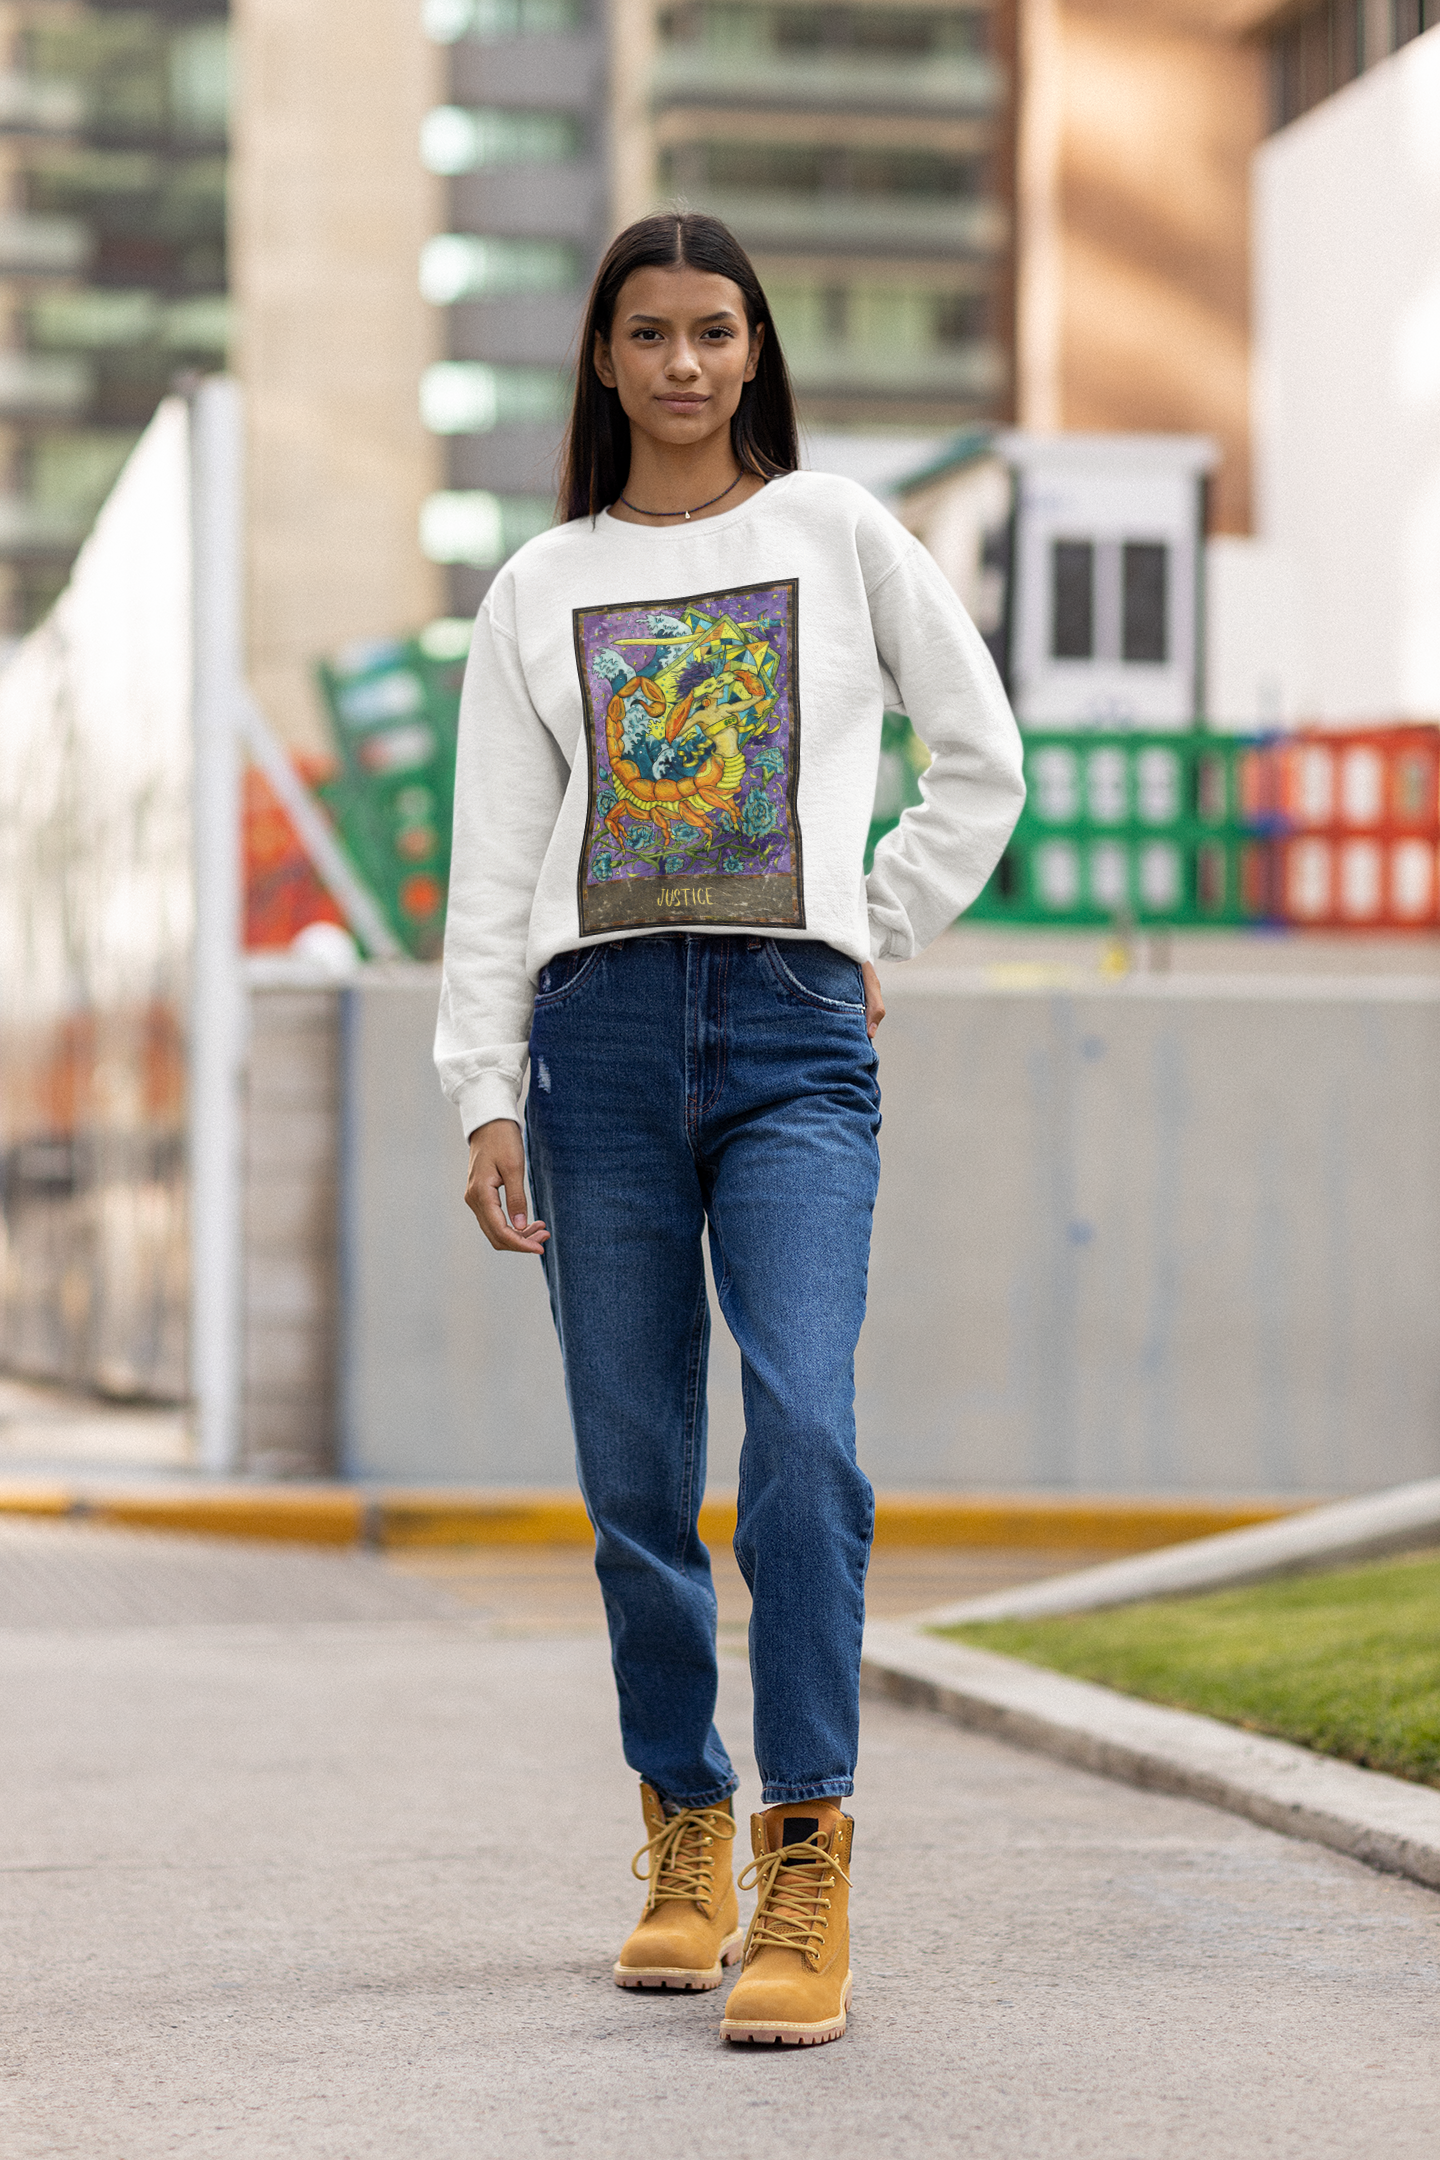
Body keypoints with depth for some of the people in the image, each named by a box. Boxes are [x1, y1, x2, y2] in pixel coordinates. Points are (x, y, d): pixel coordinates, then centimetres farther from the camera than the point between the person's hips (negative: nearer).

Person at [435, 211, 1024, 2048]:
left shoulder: (839, 533, 10)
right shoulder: (541, 589, 13)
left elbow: (980, 759, 17)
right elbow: (494, 862, 9)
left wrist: (876, 942, 9)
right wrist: (485, 1098, 1)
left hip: (794, 1032, -2)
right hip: (601, 1028, 2)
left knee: (803, 1430, -19)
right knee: (635, 1477, 2)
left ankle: (807, 1876, -19)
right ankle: (685, 1837, 18)